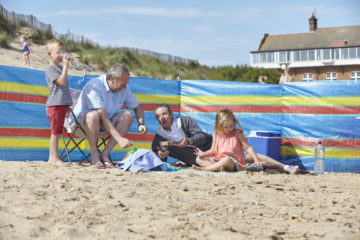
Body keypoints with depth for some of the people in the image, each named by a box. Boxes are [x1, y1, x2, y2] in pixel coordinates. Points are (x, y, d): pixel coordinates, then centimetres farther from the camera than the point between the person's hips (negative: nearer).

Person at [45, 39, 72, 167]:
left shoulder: (60, 68, 20)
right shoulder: (50, 69, -8)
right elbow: (62, 81, -22)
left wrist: (67, 104, 22)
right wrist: (65, 65, -22)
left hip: (62, 104, 9)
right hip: (55, 104, -9)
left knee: (56, 133, 10)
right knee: (55, 132, -7)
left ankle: (52, 158, 14)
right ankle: (55, 159, -6)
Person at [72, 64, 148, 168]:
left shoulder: (124, 88, -5)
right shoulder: (94, 86, -26)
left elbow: (137, 107, 8)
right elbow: (102, 117, -33)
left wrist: (141, 123, -14)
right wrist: (119, 139, -39)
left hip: (108, 121, 6)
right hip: (81, 120, -6)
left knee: (128, 116, -20)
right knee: (93, 115, -40)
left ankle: (105, 154, -22)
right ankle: (94, 155, -24)